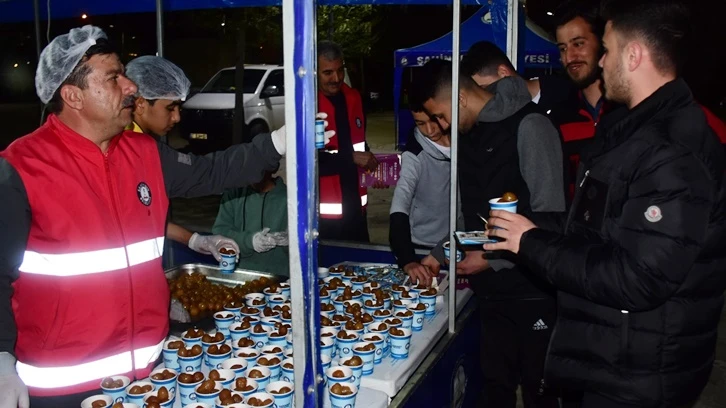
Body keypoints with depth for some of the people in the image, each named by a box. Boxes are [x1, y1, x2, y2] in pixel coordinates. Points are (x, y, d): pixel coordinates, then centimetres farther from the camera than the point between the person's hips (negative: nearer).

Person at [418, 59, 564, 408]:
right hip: (492, 289, 6)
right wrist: (440, 254, 13)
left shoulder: (529, 126, -14)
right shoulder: (469, 135, 10)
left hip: (532, 290, -6)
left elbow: (550, 217, -17)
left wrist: (494, 259, -15)